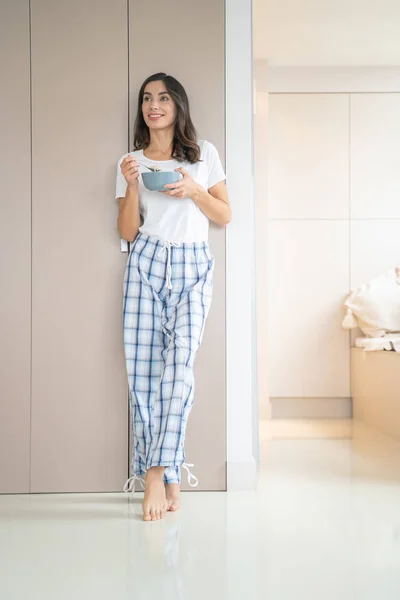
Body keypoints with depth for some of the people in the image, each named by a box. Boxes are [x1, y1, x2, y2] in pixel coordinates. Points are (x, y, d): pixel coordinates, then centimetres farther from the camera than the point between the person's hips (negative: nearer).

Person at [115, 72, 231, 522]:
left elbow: (225, 215, 10)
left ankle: (157, 471, -7)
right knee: (142, 365, -7)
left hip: (192, 267, -1)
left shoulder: (204, 154, 11)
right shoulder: (131, 162, 12)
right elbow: (127, 232, 7)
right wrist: (132, 187, -8)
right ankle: (167, 476, 3)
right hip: (146, 264, 1)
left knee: (180, 361, -17)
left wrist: (194, 190, -7)